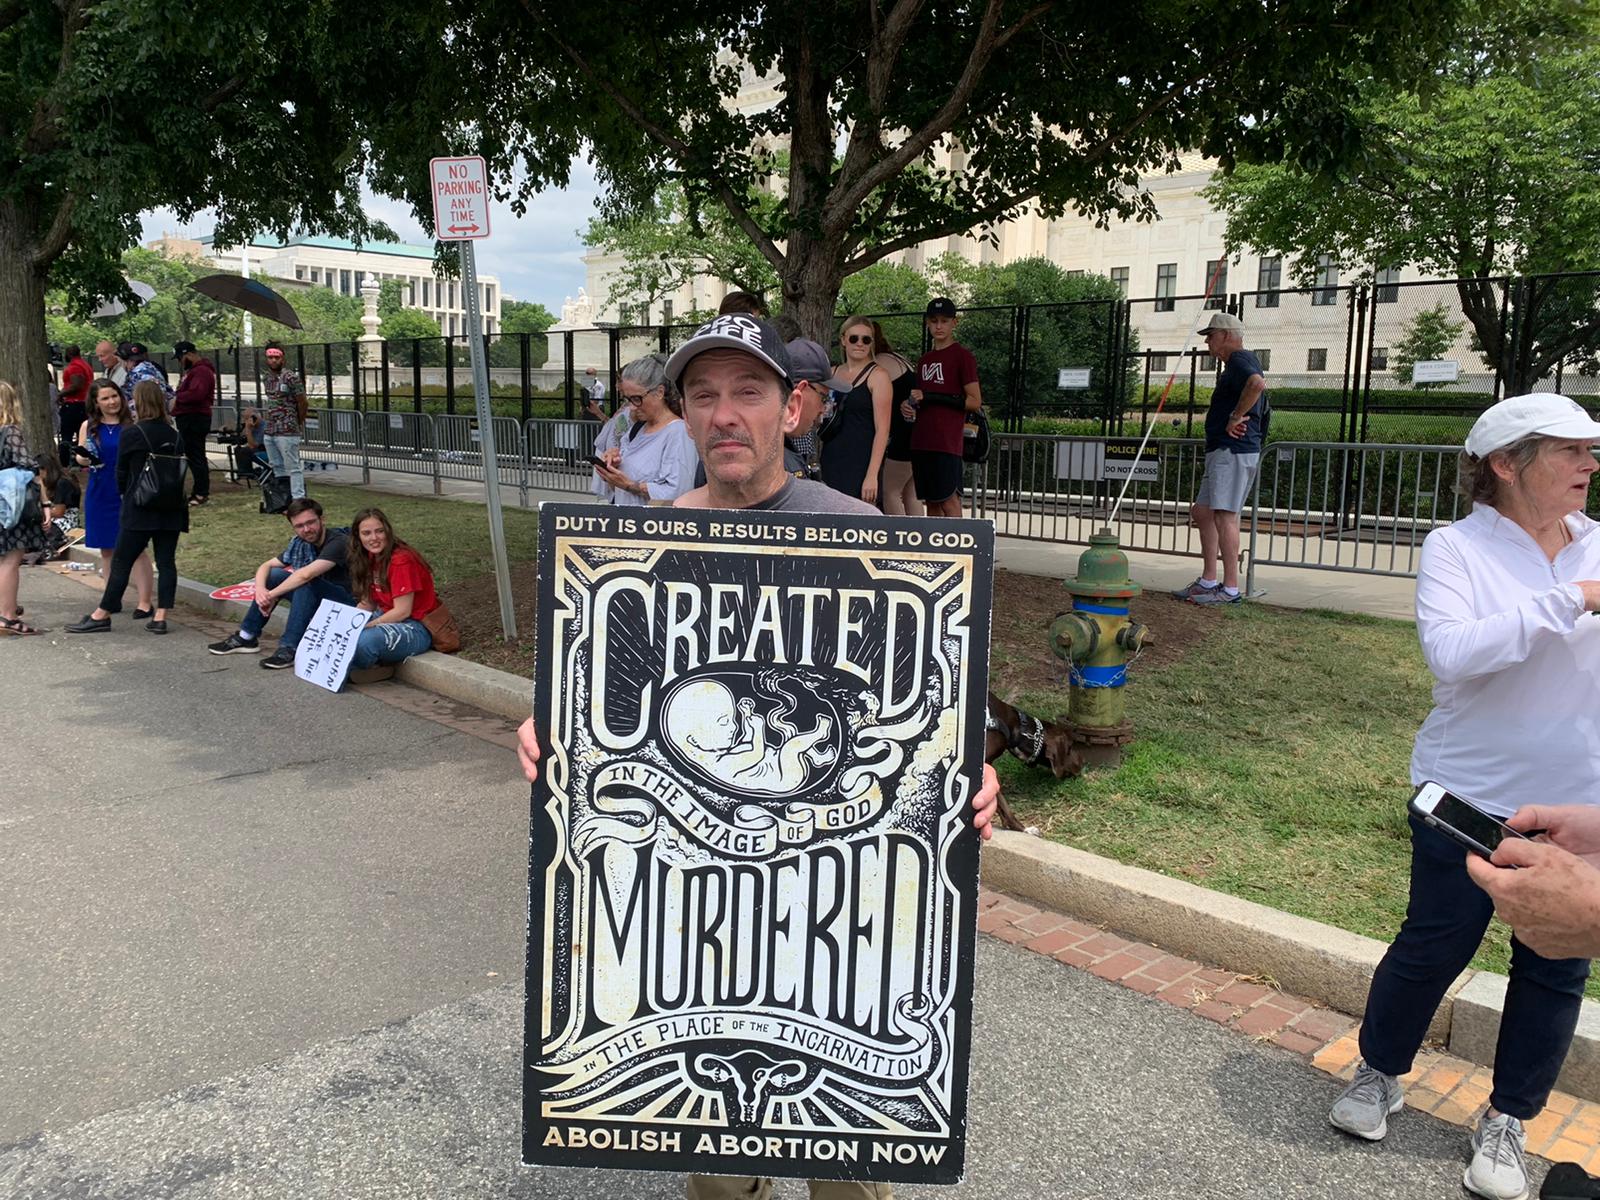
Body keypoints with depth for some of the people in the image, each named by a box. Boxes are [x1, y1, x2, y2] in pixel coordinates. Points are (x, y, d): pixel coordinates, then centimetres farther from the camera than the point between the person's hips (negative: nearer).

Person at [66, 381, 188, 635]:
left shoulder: (132, 435, -7)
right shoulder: (174, 435, 5)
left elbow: (122, 473, 2)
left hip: (140, 509, -4)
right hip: (171, 509, 4)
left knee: (121, 562, 2)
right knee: (166, 561, 4)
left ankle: (102, 616, 9)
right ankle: (160, 616, 3)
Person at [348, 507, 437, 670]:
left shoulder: (401, 560, -18)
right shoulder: (371, 559, 7)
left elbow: (402, 611, -19)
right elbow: (367, 603, 8)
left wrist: (364, 627, -21)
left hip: (417, 628, -8)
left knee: (364, 640, -33)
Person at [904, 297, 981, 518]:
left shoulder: (962, 356, -2)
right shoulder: (924, 360, 19)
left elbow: (975, 402, -8)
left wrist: (931, 397, -14)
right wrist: (909, 408, 6)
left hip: (946, 443, -7)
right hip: (921, 441, 7)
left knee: (949, 500, -11)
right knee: (931, 502, 7)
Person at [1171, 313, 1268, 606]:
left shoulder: (1240, 359, -8)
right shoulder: (1235, 364, 25)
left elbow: (1257, 383, -33)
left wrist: (1236, 417, -22)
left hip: (1233, 450, -11)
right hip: (1223, 451, 11)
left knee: (1224, 515, -13)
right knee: (1202, 512, 13)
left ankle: (1231, 589, -12)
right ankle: (1208, 582, 15)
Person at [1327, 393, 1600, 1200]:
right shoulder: (1457, 549, -11)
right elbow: (1450, 653, -26)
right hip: (1469, 797, -3)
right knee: (1434, 946, 9)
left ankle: (1507, 1121, 31)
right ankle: (1378, 1075, 34)